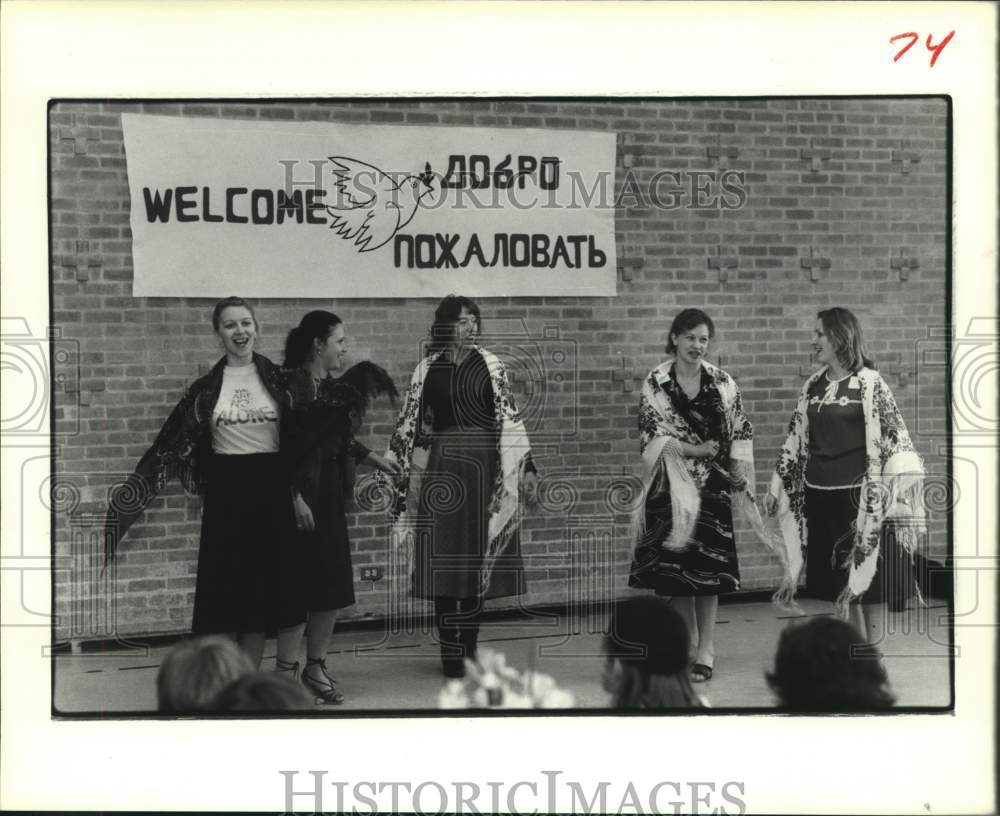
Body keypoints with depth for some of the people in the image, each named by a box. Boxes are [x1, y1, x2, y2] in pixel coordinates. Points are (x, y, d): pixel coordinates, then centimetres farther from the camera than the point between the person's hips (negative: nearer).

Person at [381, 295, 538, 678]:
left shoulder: (490, 366, 4)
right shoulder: (428, 369, 5)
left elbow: (509, 417, 2)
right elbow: (410, 422, 8)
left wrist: (525, 467, -4)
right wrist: (398, 470, 5)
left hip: (484, 466, 0)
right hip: (442, 464, 0)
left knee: (476, 559, 3)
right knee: (444, 558, -2)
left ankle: (468, 650, 12)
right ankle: (450, 652, 5)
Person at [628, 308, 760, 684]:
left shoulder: (722, 382, 2)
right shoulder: (655, 383, -3)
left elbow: (741, 429, 7)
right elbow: (650, 435, -7)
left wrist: (740, 473, -2)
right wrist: (694, 449, -15)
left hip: (711, 484, 0)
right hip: (671, 484, 0)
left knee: (708, 566, -3)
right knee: (675, 564, 2)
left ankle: (706, 650, 2)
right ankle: (685, 642, 17)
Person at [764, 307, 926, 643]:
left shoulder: (869, 384, -7)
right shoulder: (813, 386, 9)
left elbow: (892, 439, -11)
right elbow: (795, 441, 15)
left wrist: (887, 493, -17)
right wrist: (776, 487, 14)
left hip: (858, 497, -5)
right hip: (819, 496, 5)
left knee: (866, 584, 1)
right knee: (839, 587, 9)